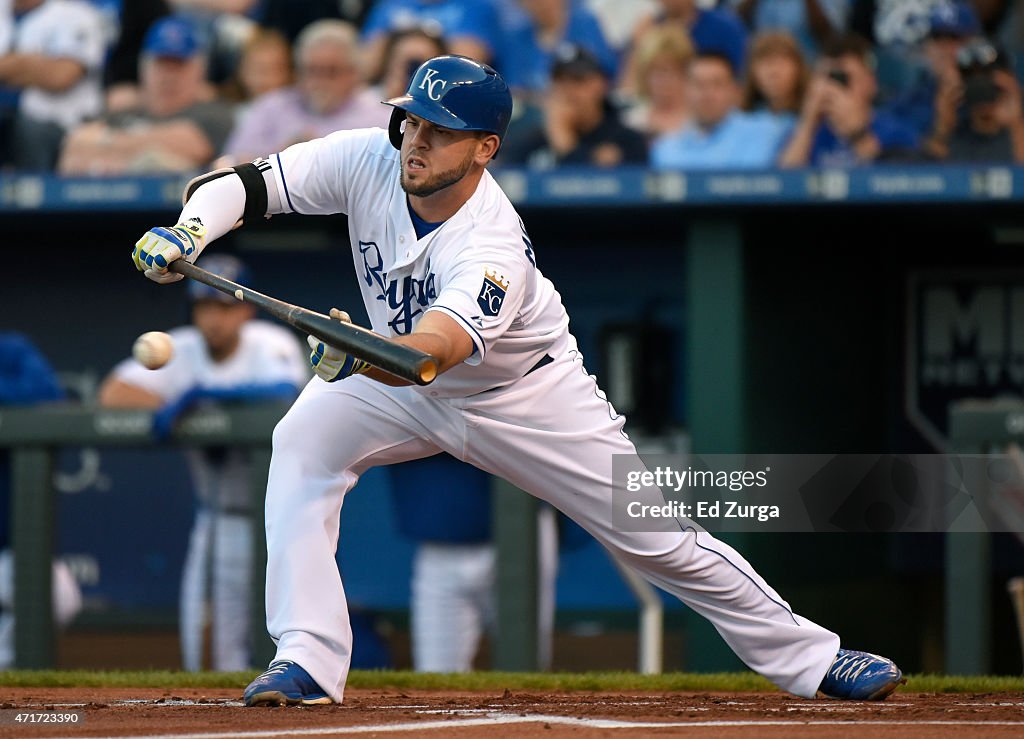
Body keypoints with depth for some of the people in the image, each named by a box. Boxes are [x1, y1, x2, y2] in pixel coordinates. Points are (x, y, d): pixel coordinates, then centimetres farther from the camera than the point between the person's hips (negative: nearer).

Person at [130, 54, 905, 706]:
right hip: (399, 382, 4)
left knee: (656, 535, -4)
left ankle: (807, 656, 12)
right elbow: (245, 182, -21)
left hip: (525, 396, -4)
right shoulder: (368, 163, -23)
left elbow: (427, 354, -53)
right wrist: (189, 232, -41)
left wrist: (360, 355, -73)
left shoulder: (494, 247, -38)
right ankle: (308, 660, -20)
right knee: (303, 446, -22)